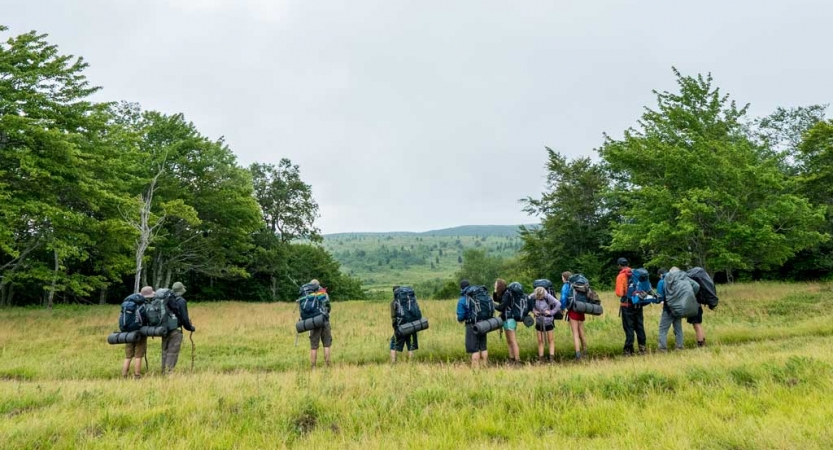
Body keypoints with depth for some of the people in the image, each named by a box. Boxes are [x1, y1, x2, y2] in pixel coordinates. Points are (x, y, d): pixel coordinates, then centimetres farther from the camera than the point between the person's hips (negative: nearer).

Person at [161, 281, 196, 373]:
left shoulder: (166, 300, 6)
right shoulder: (181, 301, -11)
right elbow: (184, 318, -12)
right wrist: (191, 327, 3)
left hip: (165, 329, 6)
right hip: (175, 330, -6)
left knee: (165, 351, 13)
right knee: (173, 352, -2)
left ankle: (164, 371, 17)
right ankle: (168, 372, -5)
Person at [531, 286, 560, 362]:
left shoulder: (548, 296, -22)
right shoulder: (534, 296, -15)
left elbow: (558, 304, -22)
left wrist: (551, 312, -19)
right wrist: (533, 310, -7)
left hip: (548, 321, -3)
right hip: (539, 321, 3)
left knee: (551, 340, 7)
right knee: (540, 341, 7)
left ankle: (551, 358, 9)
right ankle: (541, 358, 13)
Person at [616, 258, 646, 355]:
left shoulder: (621, 276, -11)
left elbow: (619, 293, -16)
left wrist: (623, 293, 4)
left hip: (627, 305, -5)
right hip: (638, 304, 5)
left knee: (629, 327, 1)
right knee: (639, 326, 13)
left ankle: (628, 349, 4)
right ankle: (642, 347, 18)